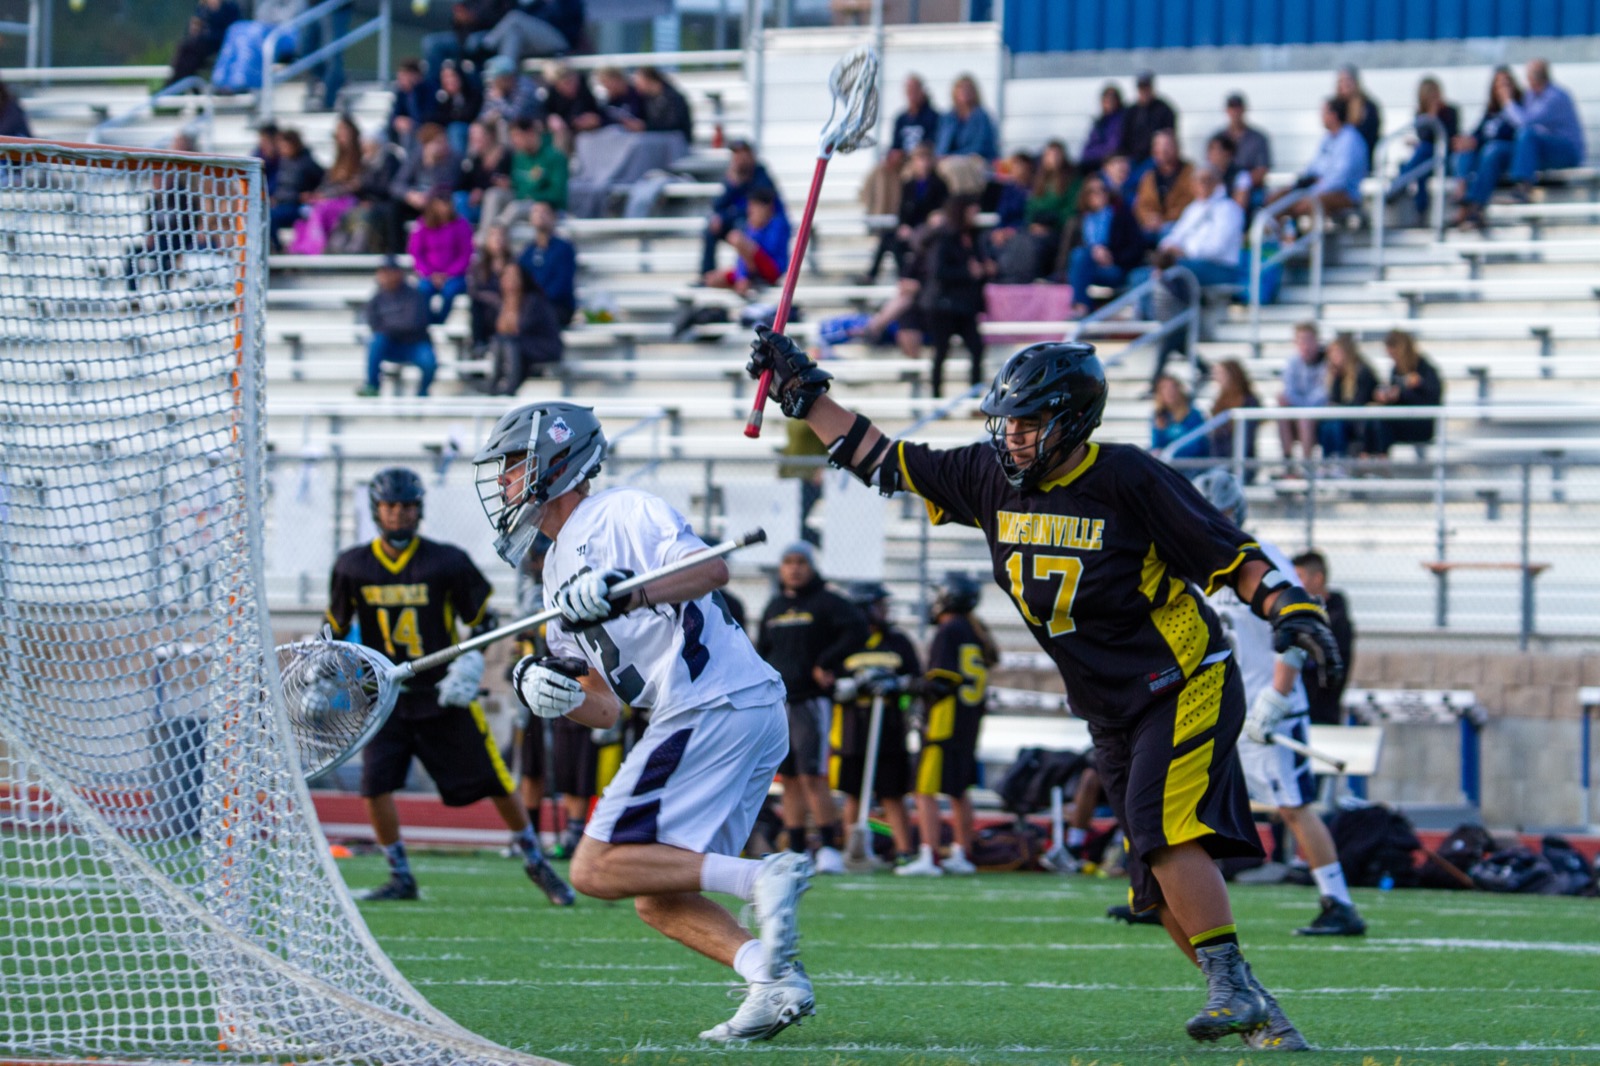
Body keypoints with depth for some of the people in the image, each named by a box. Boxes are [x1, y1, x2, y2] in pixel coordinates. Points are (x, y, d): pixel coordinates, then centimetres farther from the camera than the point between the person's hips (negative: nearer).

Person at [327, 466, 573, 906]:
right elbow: (335, 629, 12)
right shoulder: (353, 566, 0)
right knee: (376, 783, -14)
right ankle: (400, 877, 4)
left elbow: (483, 621, 3)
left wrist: (470, 664, -12)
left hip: (444, 695, -1)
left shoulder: (448, 563, -5)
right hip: (384, 697, 1)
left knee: (494, 781, 0)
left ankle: (535, 862, 20)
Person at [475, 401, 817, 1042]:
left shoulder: (620, 515, -2)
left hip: (712, 709, -10)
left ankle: (763, 879, -22)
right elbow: (607, 708, 20)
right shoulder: (560, 575, 26)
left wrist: (626, 595, -33)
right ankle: (775, 981, -8)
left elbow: (712, 569, -20)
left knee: (596, 870, -11)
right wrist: (549, 695, 0)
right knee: (658, 901, 8)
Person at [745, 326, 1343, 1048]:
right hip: (1110, 713, 7)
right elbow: (880, 460, 10)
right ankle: (1256, 1015, 12)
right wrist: (799, 387, 7)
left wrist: (1289, 608, -28)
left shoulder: (1130, 481, -16)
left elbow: (1231, 555, -12)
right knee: (1161, 888, 3)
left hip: (1185, 689, -7)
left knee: (1162, 830, -27)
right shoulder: (989, 477, 2)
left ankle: (1232, 986, -21)